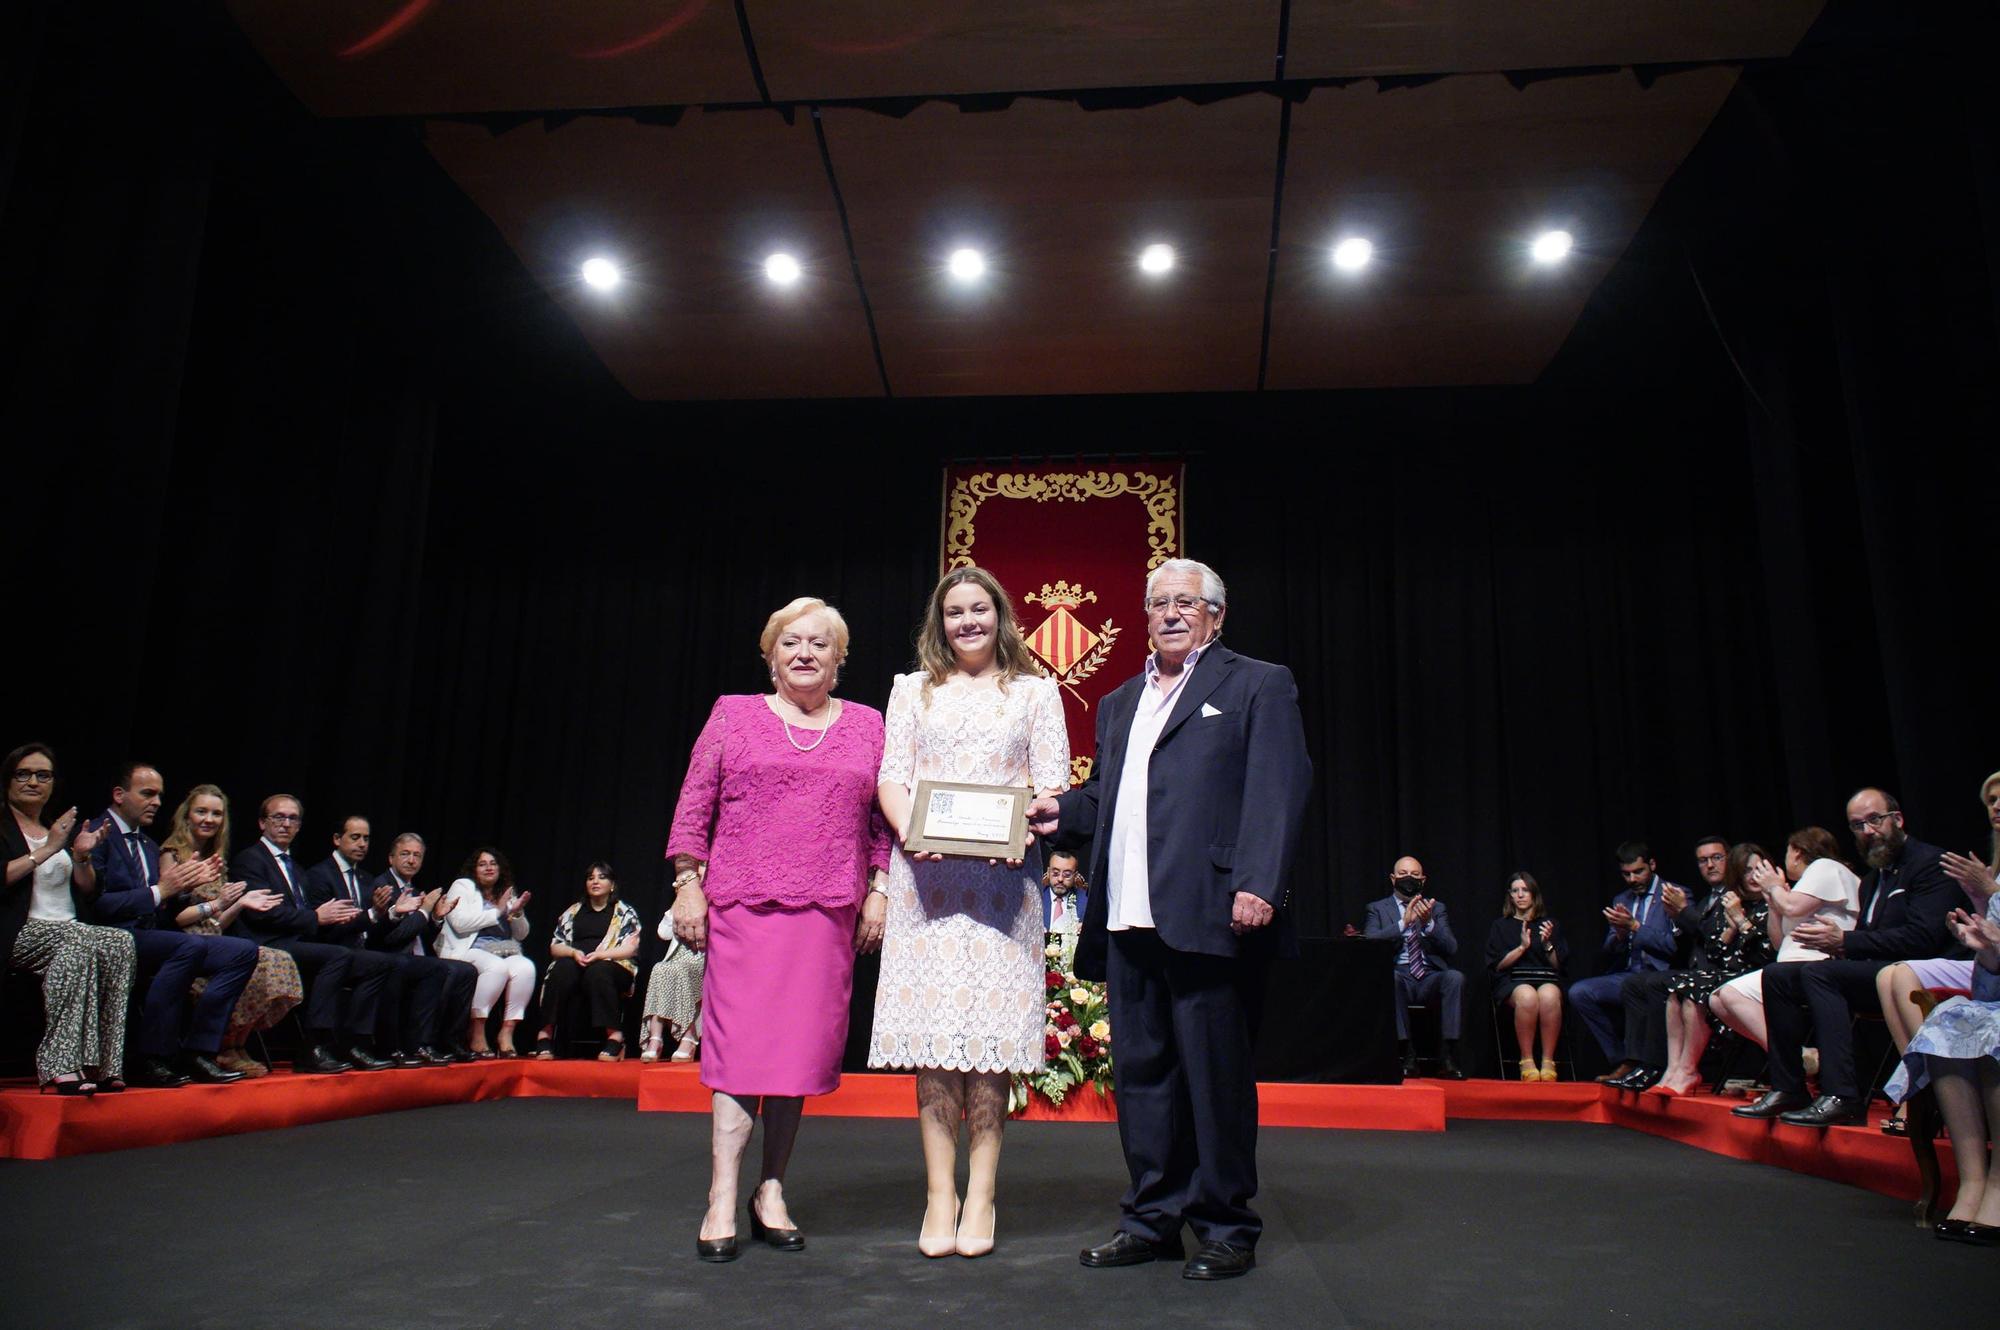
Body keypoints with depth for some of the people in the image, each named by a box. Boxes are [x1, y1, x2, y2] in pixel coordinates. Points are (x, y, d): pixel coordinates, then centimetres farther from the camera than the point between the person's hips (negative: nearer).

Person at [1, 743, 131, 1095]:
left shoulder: (63, 829, 25)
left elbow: (88, 892, 21)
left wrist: (82, 856, 3)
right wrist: (47, 850, -9)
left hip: (71, 933, 5)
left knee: (120, 943, -29)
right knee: (79, 938, -36)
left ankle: (102, 1064, -34)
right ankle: (62, 1066, -38)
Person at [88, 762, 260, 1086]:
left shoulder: (150, 846, 24)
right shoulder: (96, 836, -4)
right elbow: (95, 904, -16)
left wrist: (185, 885, 3)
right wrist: (160, 891, -16)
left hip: (152, 936, 8)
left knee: (244, 951, -11)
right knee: (191, 944, -36)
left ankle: (196, 1052, -15)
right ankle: (150, 1059, -28)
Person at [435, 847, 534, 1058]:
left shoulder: (507, 893, 23)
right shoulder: (462, 886, 9)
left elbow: (521, 934, 23)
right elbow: (460, 922, -10)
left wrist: (517, 913, 2)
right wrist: (498, 911, -7)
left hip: (505, 952, 5)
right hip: (470, 952, -4)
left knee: (526, 967, -29)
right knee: (496, 966, -37)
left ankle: (507, 1033, -25)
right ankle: (476, 1036, -26)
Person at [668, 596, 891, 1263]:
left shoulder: (866, 725, 12)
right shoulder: (733, 715, 9)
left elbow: (884, 819, 11)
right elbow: (695, 806, 6)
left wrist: (878, 891, 3)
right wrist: (688, 885, -1)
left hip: (830, 910, 2)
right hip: (744, 905, -1)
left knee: (803, 1046, 4)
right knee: (741, 1041, -5)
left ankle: (771, 1190, 15)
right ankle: (722, 1202, 0)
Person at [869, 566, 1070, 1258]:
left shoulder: (1036, 691, 14)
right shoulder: (912, 689, 17)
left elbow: (1053, 782, 6)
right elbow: (891, 777, 9)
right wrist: (912, 832, -11)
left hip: (1002, 877, -1)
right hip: (925, 876, 1)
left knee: (991, 1022, -4)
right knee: (932, 1025, -2)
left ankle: (980, 1194, 3)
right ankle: (940, 1195, 5)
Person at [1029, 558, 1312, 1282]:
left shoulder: (1257, 685, 4)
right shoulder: (1118, 703, 24)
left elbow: (1277, 790, -7)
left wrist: (1257, 885, -18)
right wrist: (1062, 812, 4)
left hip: (1206, 916, -6)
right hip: (1128, 918, 6)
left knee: (1215, 1072, 1)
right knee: (1140, 1071, 11)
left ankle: (1226, 1227, 15)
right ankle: (1152, 1218, 24)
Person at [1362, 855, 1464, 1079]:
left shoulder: (1436, 908, 19)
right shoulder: (1377, 908, 15)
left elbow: (1451, 948, 5)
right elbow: (1370, 942, -5)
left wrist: (1428, 923, -13)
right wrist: (1404, 922, -16)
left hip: (1430, 978, 2)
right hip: (1398, 977, -2)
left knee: (1455, 977, -30)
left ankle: (1449, 1059, -25)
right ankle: (1407, 1056, -27)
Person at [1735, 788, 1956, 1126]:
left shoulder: (1930, 863, -6)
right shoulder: (1872, 880, 22)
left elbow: (1923, 938, -19)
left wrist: (1844, 941, -18)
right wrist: (1834, 942, -6)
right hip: (1871, 972, 9)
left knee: (1817, 973, -29)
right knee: (1776, 975, -5)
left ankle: (1842, 1096, -31)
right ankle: (1787, 1088, -6)